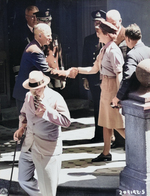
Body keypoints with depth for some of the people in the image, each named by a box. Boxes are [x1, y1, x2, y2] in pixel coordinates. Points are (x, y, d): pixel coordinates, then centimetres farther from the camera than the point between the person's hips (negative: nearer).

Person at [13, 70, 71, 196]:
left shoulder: (55, 98, -13)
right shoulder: (29, 96, 6)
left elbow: (66, 121, -17)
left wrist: (47, 111, -25)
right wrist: (21, 128, 7)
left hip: (47, 149, -6)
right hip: (29, 146, 6)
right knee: (24, 180, 15)